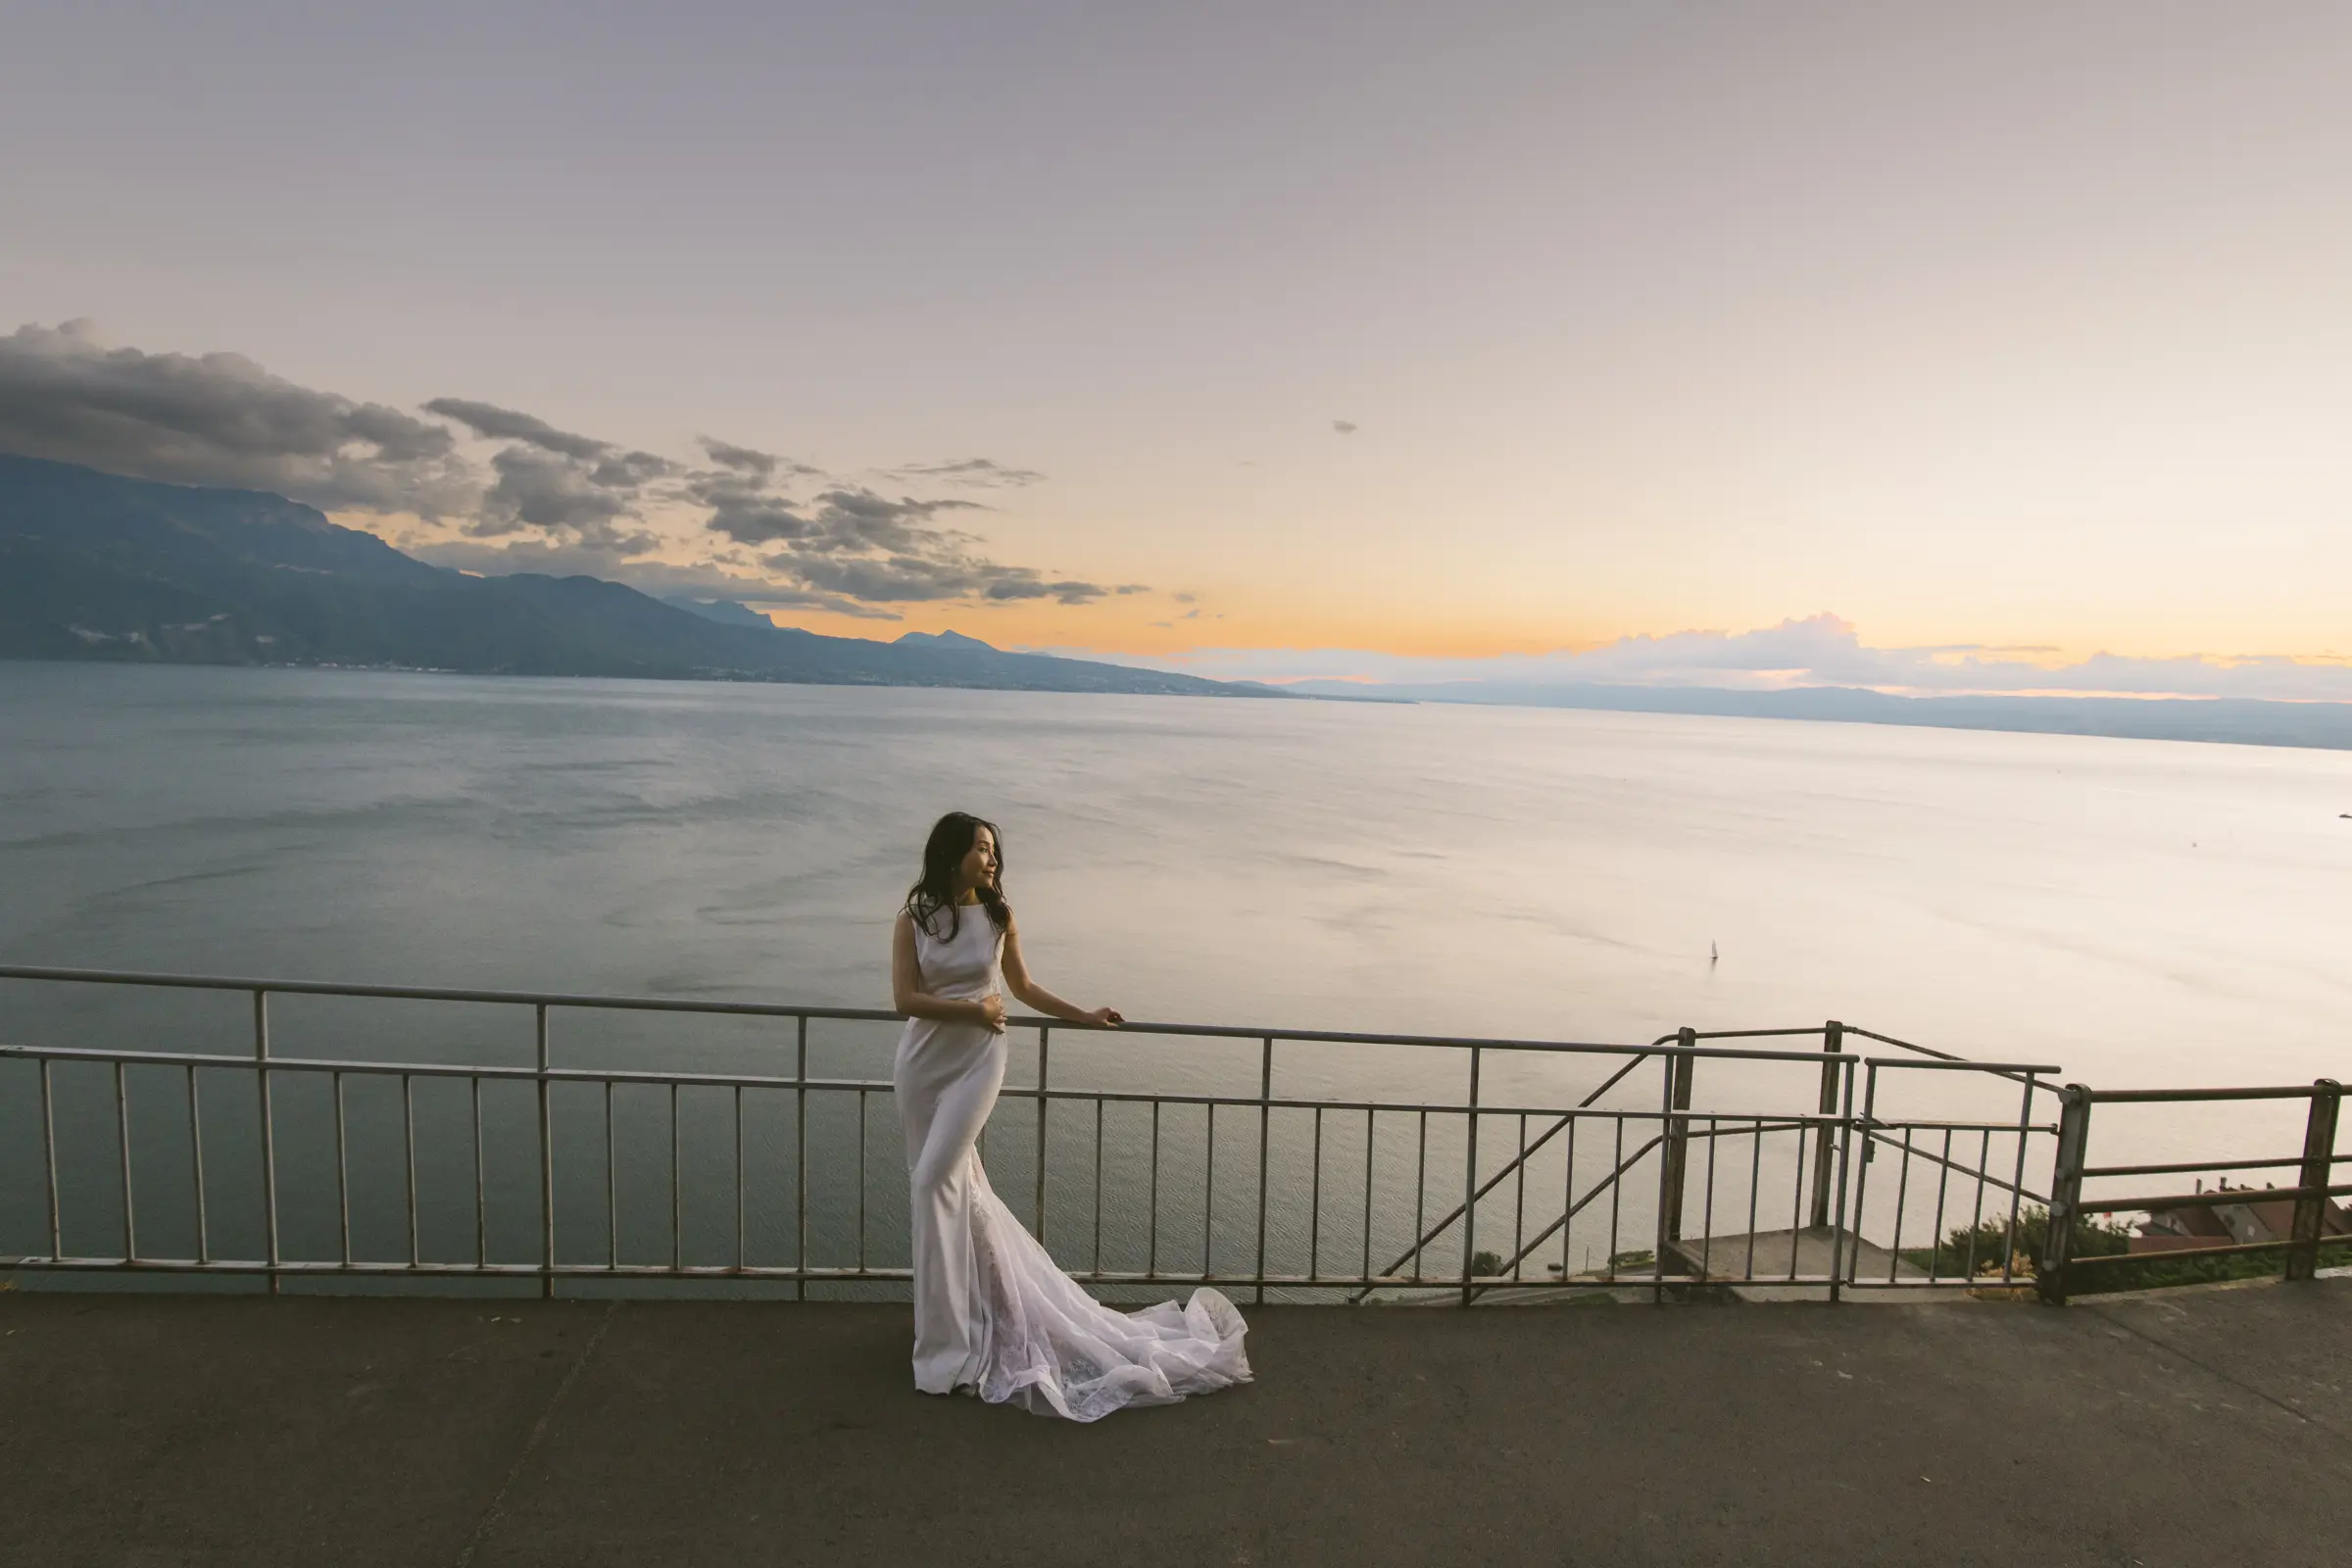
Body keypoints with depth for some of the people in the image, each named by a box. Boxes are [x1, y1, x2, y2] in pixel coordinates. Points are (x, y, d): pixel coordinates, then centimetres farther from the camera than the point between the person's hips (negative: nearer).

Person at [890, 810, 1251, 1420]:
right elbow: (905, 998, -8)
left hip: (977, 1061, -1)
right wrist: (974, 1008, -11)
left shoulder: (999, 917, 1)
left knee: (935, 1181, -10)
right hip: (922, 1061, 1)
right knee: (950, 1182, 8)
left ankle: (947, 1331, 2)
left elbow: (1024, 988, 13)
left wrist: (1086, 1016, 16)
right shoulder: (913, 920, -1)